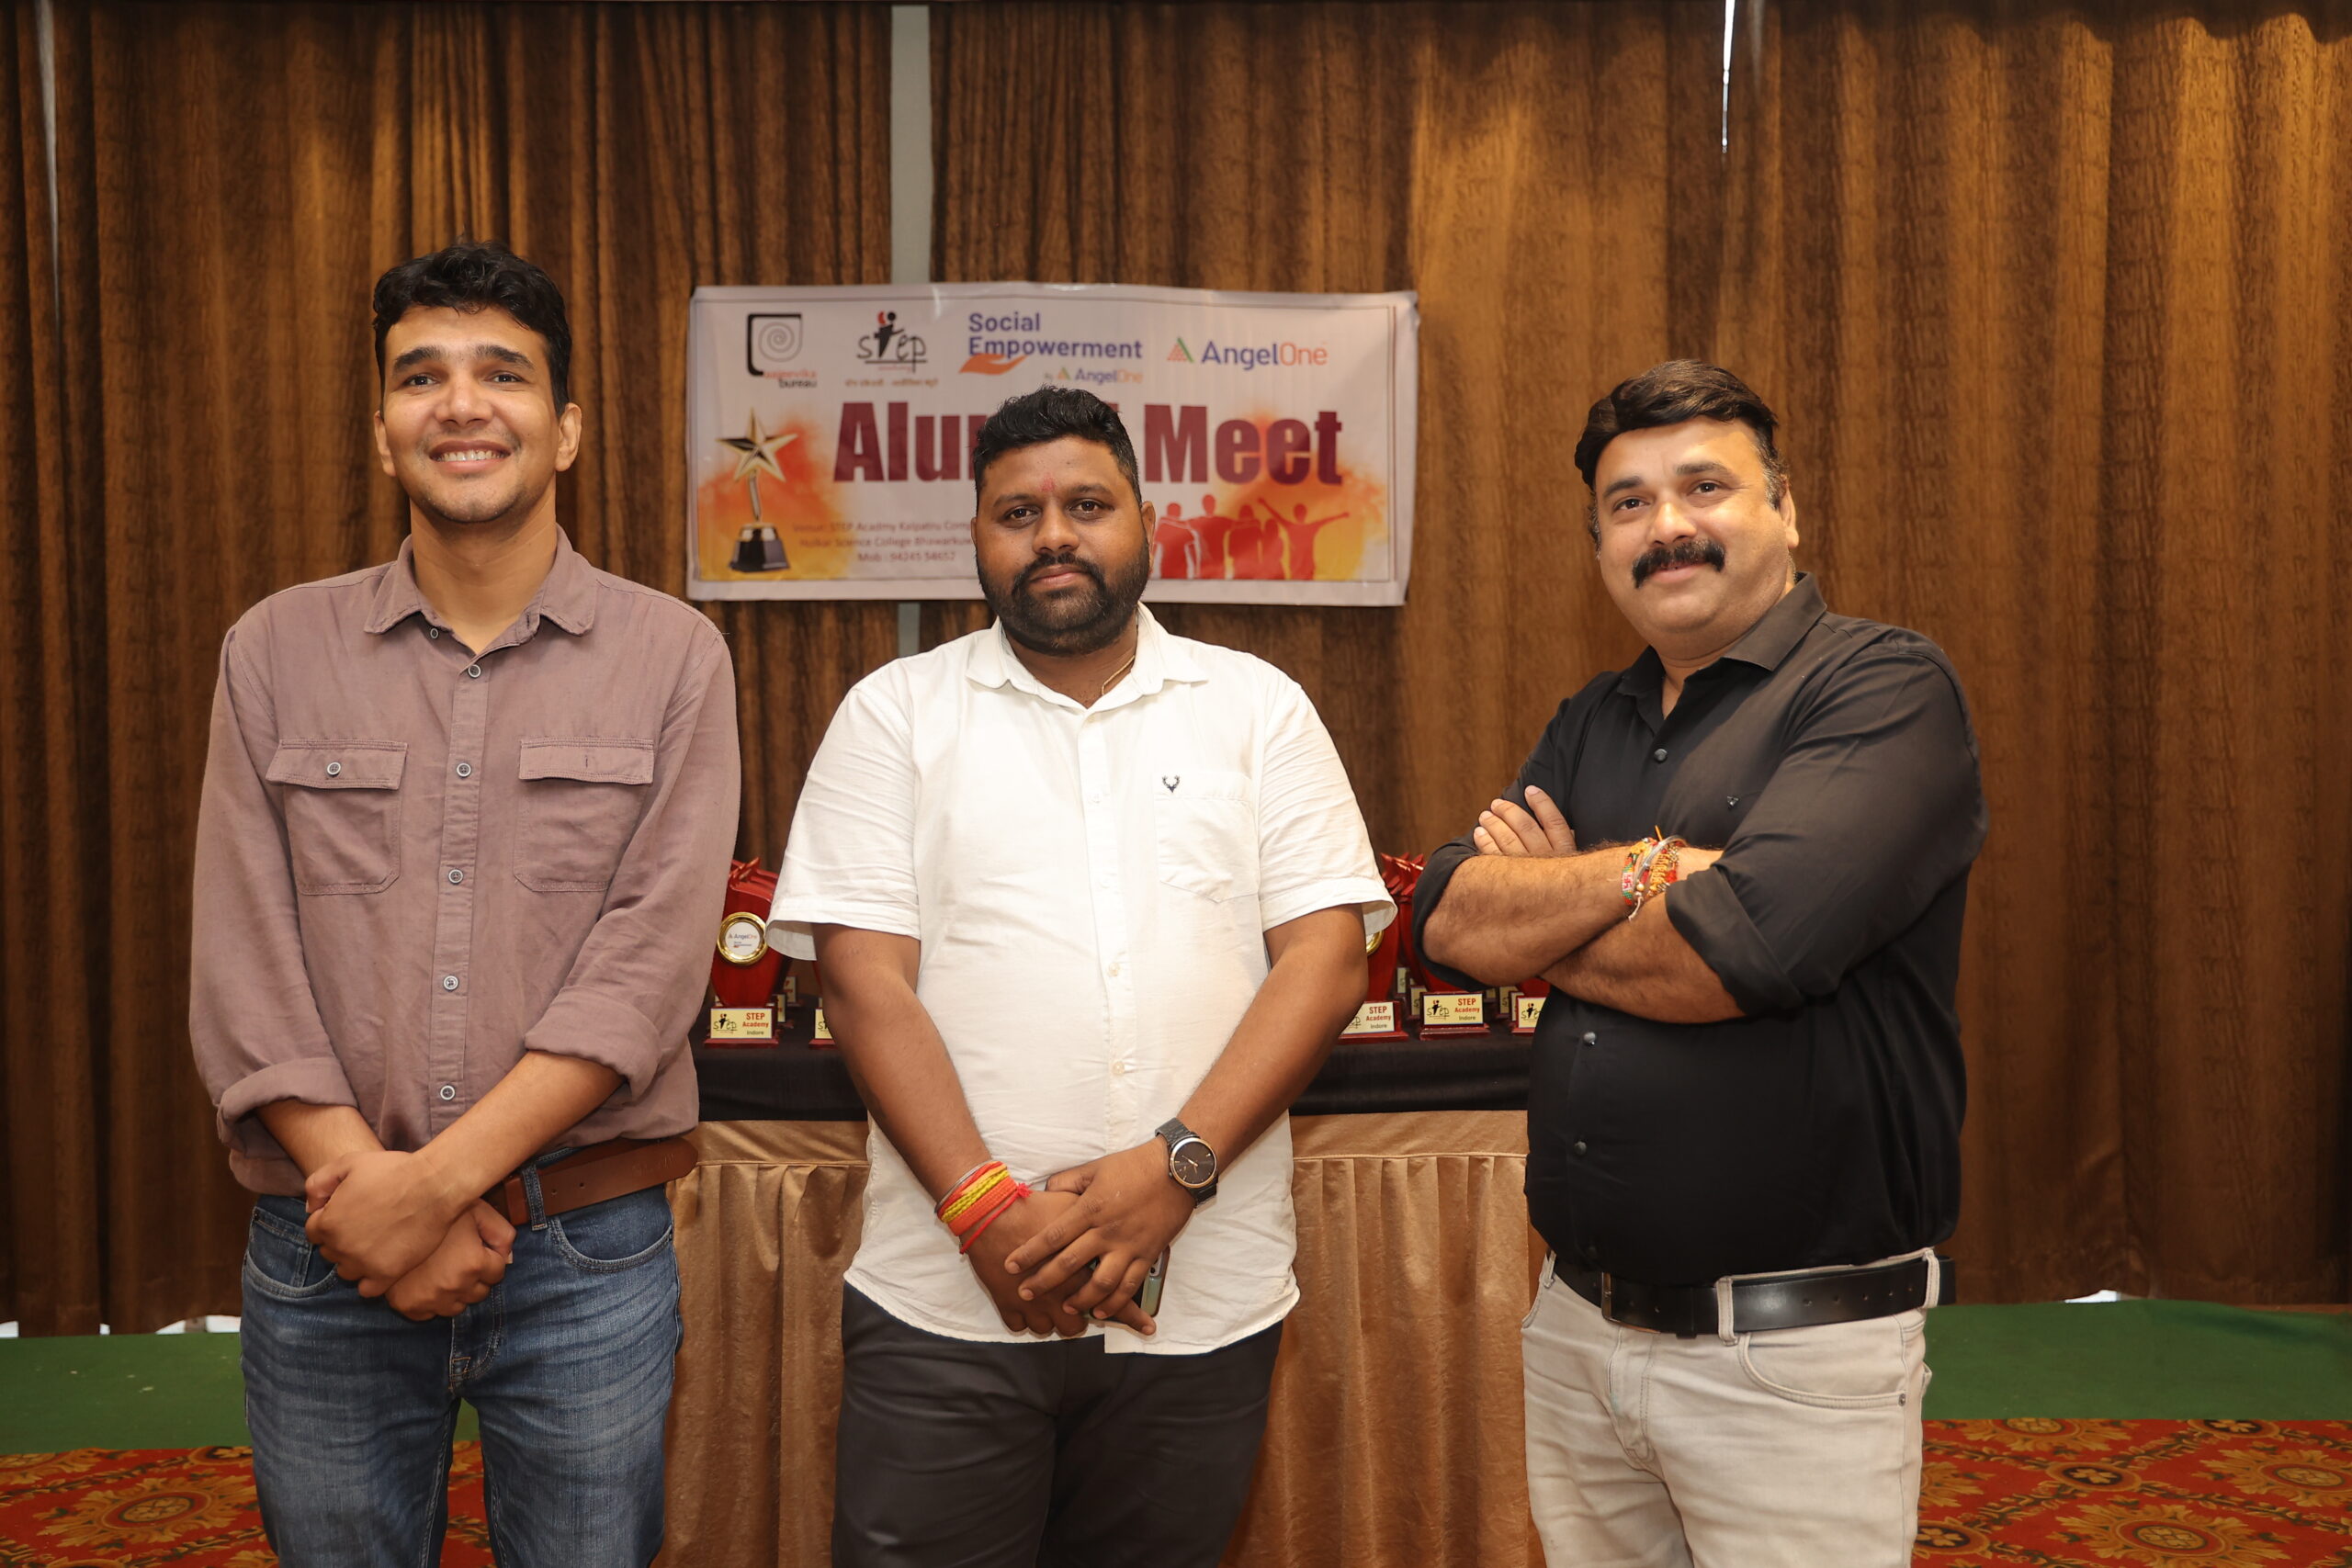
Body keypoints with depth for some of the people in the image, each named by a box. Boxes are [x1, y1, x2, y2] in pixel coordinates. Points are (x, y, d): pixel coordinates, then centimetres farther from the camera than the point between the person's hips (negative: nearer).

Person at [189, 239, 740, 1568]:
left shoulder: (673, 658, -2)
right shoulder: (276, 652, 4)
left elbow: (649, 969, -11)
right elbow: (241, 968, -2)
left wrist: (439, 1178, -17)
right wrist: (366, 1188, -13)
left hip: (591, 1254, -1)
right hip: (326, 1257, 2)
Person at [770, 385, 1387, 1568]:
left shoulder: (1259, 707, 7)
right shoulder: (896, 712, 5)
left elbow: (1326, 956, -1)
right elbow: (864, 979, -3)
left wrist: (1173, 1168, -13)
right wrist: (986, 1207, -13)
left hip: (1204, 1298, 1)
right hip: (949, 1301, -1)